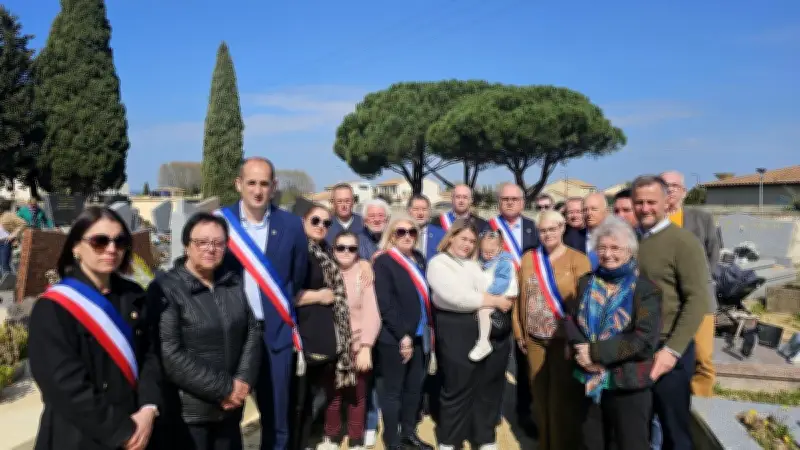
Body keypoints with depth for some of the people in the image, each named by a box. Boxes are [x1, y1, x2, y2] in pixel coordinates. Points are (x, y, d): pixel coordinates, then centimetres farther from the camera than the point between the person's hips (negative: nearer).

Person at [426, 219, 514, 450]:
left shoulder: (475, 264, 19)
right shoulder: (438, 263, -3)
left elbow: (501, 289, 15)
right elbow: (456, 297, -17)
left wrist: (502, 300, -7)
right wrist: (493, 300, -11)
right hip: (458, 333, -6)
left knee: (489, 387, 13)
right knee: (458, 389, 4)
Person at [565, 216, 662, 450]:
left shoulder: (645, 289, -9)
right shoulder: (586, 282, 7)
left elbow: (644, 340, -18)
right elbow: (572, 322, 3)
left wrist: (595, 352, -19)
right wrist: (582, 352, -17)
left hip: (628, 387, -4)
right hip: (589, 381, 5)